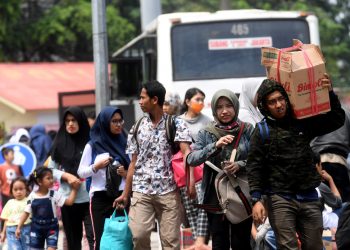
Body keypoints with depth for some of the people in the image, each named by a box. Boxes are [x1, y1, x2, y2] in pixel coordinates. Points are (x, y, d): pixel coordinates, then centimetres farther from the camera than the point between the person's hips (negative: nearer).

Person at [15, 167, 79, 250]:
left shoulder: (54, 194, -7)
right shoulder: (32, 196, -5)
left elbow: (69, 202, -12)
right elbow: (26, 212, 2)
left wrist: (74, 189, -18)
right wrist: (19, 227, -1)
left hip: (51, 228, -1)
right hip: (36, 228, 1)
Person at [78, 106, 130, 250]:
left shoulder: (125, 143, 9)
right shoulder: (93, 145, 5)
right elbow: (81, 172, 5)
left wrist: (127, 174, -7)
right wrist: (96, 167, -11)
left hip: (122, 196, 1)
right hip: (101, 198, -1)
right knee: (101, 238, -4)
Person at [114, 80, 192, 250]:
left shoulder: (176, 124, 1)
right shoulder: (137, 128, 12)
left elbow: (186, 151, -11)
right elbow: (133, 163, 15)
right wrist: (125, 194, 12)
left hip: (168, 191, -2)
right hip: (141, 191, 2)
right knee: (138, 234, -12)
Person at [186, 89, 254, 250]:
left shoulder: (247, 131, 2)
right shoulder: (206, 134, 5)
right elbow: (191, 159, -8)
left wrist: (240, 165, -19)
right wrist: (215, 145, -20)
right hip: (215, 199, 1)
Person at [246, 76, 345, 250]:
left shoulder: (303, 123, 8)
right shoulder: (262, 131, -1)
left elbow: (337, 120, 12)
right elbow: (254, 168, -4)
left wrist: (330, 94, -1)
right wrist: (256, 200, -14)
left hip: (308, 198, 4)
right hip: (280, 199, -3)